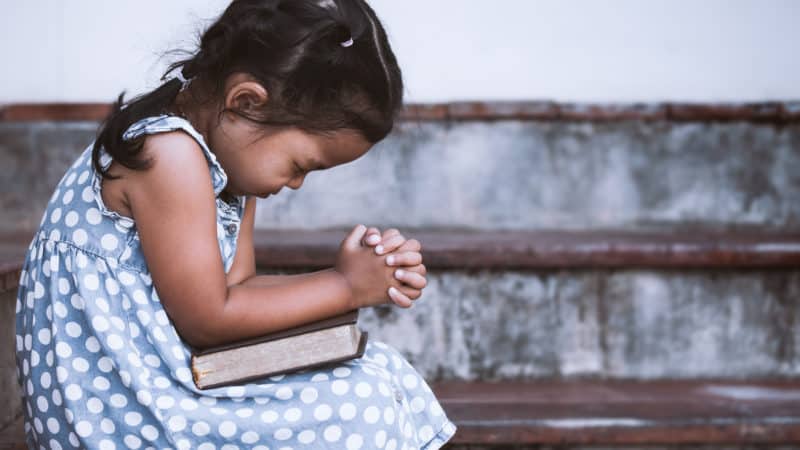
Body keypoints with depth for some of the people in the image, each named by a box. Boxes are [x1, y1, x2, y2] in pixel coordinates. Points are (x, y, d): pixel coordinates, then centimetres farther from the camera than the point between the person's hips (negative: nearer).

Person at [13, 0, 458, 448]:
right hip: (115, 408, -9)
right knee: (359, 410, -16)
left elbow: (235, 287, 4)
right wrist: (346, 286, -11)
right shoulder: (171, 156, -23)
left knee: (381, 370, 7)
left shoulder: (231, 153, 6)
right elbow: (207, 319, -20)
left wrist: (367, 278, -6)